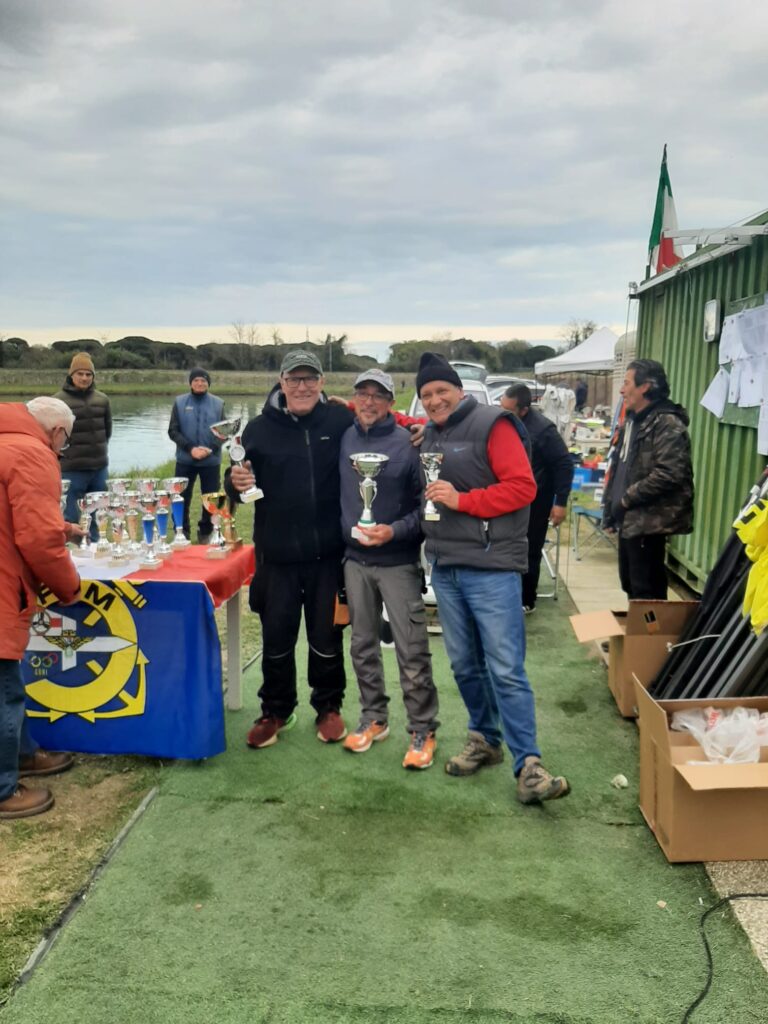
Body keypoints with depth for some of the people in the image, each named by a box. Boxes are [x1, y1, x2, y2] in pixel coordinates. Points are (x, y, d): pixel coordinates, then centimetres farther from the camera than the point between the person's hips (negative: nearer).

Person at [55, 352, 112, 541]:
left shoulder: (102, 399, 7)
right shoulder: (58, 400, -7)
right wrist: (63, 454, 1)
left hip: (99, 467, 4)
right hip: (72, 469, -4)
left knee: (95, 518, 14)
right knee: (71, 520, 1)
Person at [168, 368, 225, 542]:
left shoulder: (218, 404, 4)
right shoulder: (180, 402, 2)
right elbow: (173, 431, -1)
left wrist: (210, 449, -15)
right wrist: (191, 448, -15)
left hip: (211, 461, 0)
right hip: (185, 460, 0)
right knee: (181, 499, 4)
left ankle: (205, 534, 22)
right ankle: (182, 534, 18)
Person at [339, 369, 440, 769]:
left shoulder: (407, 443, -9)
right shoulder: (344, 439, 4)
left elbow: (424, 504, -7)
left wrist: (395, 531, -19)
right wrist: (345, 532, 5)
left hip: (398, 561, -5)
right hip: (355, 560, 5)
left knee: (412, 651, -2)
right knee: (363, 645, 15)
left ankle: (422, 730, 12)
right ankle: (373, 718, 31)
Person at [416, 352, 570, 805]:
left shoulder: (491, 424, -8)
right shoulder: (428, 435, 13)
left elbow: (523, 487, -14)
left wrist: (462, 500, -18)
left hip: (491, 567, -7)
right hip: (445, 568, 7)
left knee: (506, 669, -6)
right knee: (465, 664, 15)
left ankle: (529, 764, 1)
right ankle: (485, 739, 31)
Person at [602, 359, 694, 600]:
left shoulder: (667, 423, -15)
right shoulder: (632, 420, 15)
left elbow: (668, 475, -25)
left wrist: (626, 499, -17)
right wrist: (611, 507, 14)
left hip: (648, 522, -10)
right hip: (629, 519, 10)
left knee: (646, 591, -4)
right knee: (630, 584, 18)